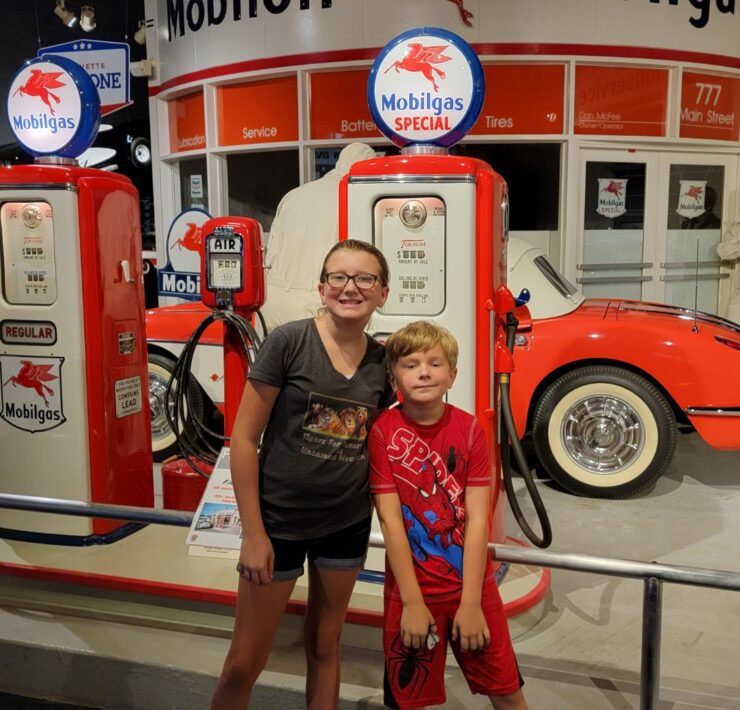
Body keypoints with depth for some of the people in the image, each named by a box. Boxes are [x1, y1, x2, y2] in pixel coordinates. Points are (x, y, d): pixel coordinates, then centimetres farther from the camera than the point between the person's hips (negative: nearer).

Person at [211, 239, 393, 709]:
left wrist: (375, 507, 6)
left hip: (347, 525, 4)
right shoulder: (288, 342, -14)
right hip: (279, 522, -3)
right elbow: (244, 438, -13)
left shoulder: (382, 361, -2)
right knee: (244, 663, 7)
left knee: (325, 647, 20)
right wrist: (253, 532, -13)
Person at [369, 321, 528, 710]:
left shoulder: (470, 429, -6)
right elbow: (389, 518, -12)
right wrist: (412, 602, -13)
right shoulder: (382, 431, -11)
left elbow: (477, 519, -8)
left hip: (473, 586, 2)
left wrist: (471, 602, -12)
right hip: (411, 592, -1)